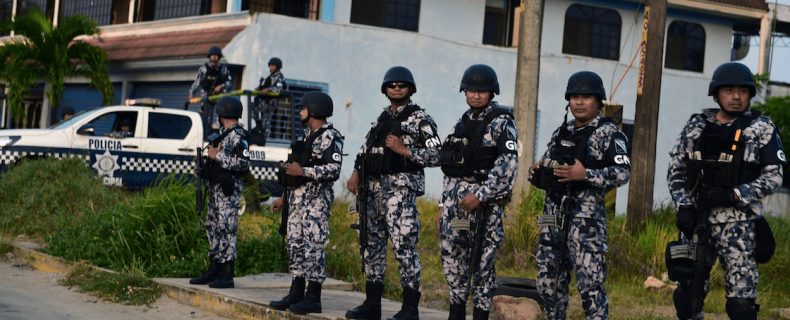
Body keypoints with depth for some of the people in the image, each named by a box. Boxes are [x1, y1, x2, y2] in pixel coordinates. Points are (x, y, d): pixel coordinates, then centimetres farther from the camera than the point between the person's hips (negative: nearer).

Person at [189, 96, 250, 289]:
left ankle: (226, 276, -7)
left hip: (228, 189, -10)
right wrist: (204, 169, 10)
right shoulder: (224, 133, 17)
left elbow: (243, 163, -22)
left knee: (226, 230, -9)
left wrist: (217, 156, -17)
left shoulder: (237, 135, -13)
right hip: (216, 187, 10)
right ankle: (214, 271, 19)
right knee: (213, 228, 12)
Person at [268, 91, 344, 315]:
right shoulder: (306, 135, 19)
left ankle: (313, 298, -5)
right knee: (295, 245, 9)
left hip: (316, 199, -9)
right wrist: (284, 198, 23)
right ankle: (296, 294, 15)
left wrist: (303, 171, -23)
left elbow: (334, 170, -20)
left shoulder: (330, 137, -9)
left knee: (313, 247, -8)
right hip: (297, 198, 9)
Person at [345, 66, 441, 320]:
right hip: (373, 188, 8)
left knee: (404, 246, -10)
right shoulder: (382, 119, 20)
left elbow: (436, 156, -8)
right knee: (372, 244, 9)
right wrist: (356, 173, 6)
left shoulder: (420, 119, -1)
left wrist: (404, 150, -14)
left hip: (401, 188, -8)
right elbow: (365, 149, 22)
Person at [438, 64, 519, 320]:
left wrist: (480, 195, -20)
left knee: (483, 259, -3)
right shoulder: (462, 123, 16)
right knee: (451, 253, 7)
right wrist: (444, 206, 17)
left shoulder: (502, 123, -5)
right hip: (456, 197, 6)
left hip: (484, 200, -6)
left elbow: (508, 166, -15)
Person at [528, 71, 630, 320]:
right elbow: (546, 167, 27)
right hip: (554, 213, 7)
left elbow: (622, 173, -12)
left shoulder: (608, 134, -2)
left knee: (590, 283, -10)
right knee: (548, 281, 10)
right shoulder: (561, 133, 18)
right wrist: (535, 172, 4)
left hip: (587, 216, -7)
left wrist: (584, 174, -21)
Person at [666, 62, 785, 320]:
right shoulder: (696, 127, 10)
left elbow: (773, 177, -4)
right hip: (696, 221, 4)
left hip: (738, 224, -4)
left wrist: (732, 195, -15)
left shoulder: (761, 129, 1)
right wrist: (683, 207, -3)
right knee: (687, 295, 10)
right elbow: (675, 171, 12)